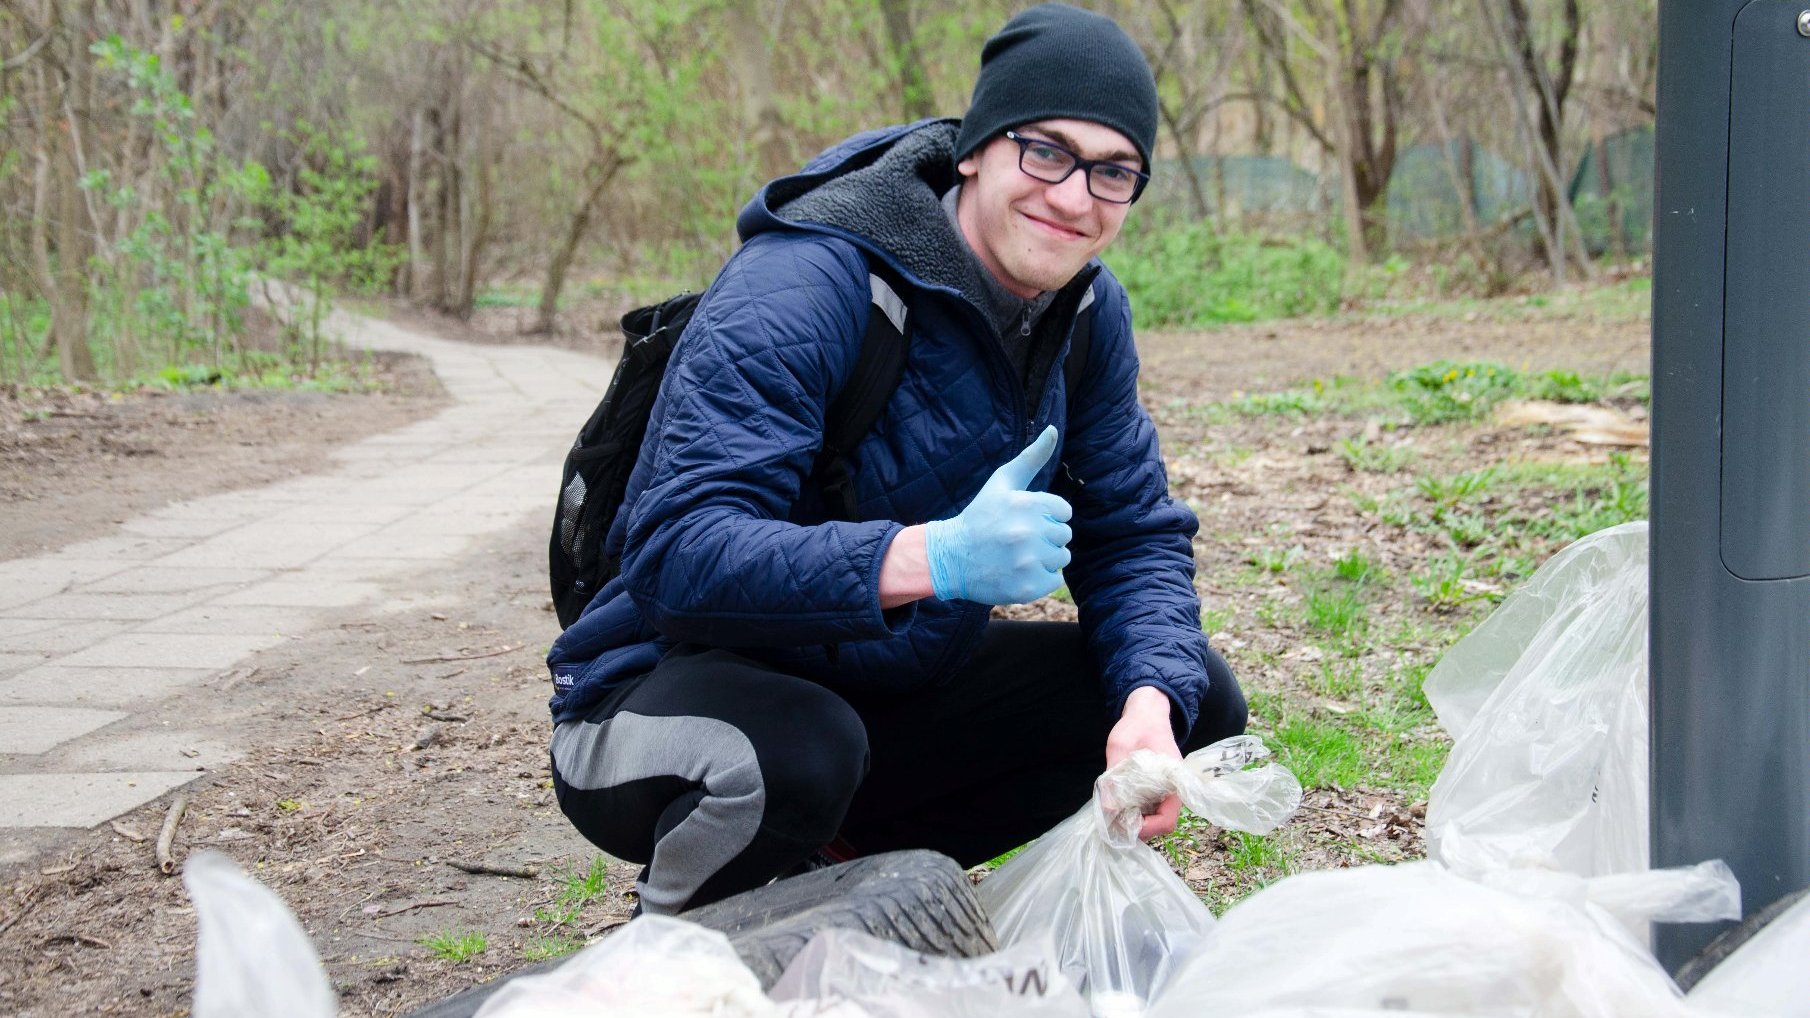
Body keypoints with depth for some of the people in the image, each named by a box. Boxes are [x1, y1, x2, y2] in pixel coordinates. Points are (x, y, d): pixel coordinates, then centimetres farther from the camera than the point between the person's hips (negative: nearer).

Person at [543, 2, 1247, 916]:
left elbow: (1135, 533, 0)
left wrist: (1152, 704, -22)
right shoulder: (804, 285, -26)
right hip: (675, 696, -7)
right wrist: (934, 558, -48)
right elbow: (675, 552, -35)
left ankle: (853, 863, 6)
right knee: (796, 753, -40)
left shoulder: (1087, 309, -2)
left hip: (893, 693, 7)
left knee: (1198, 698, -3)